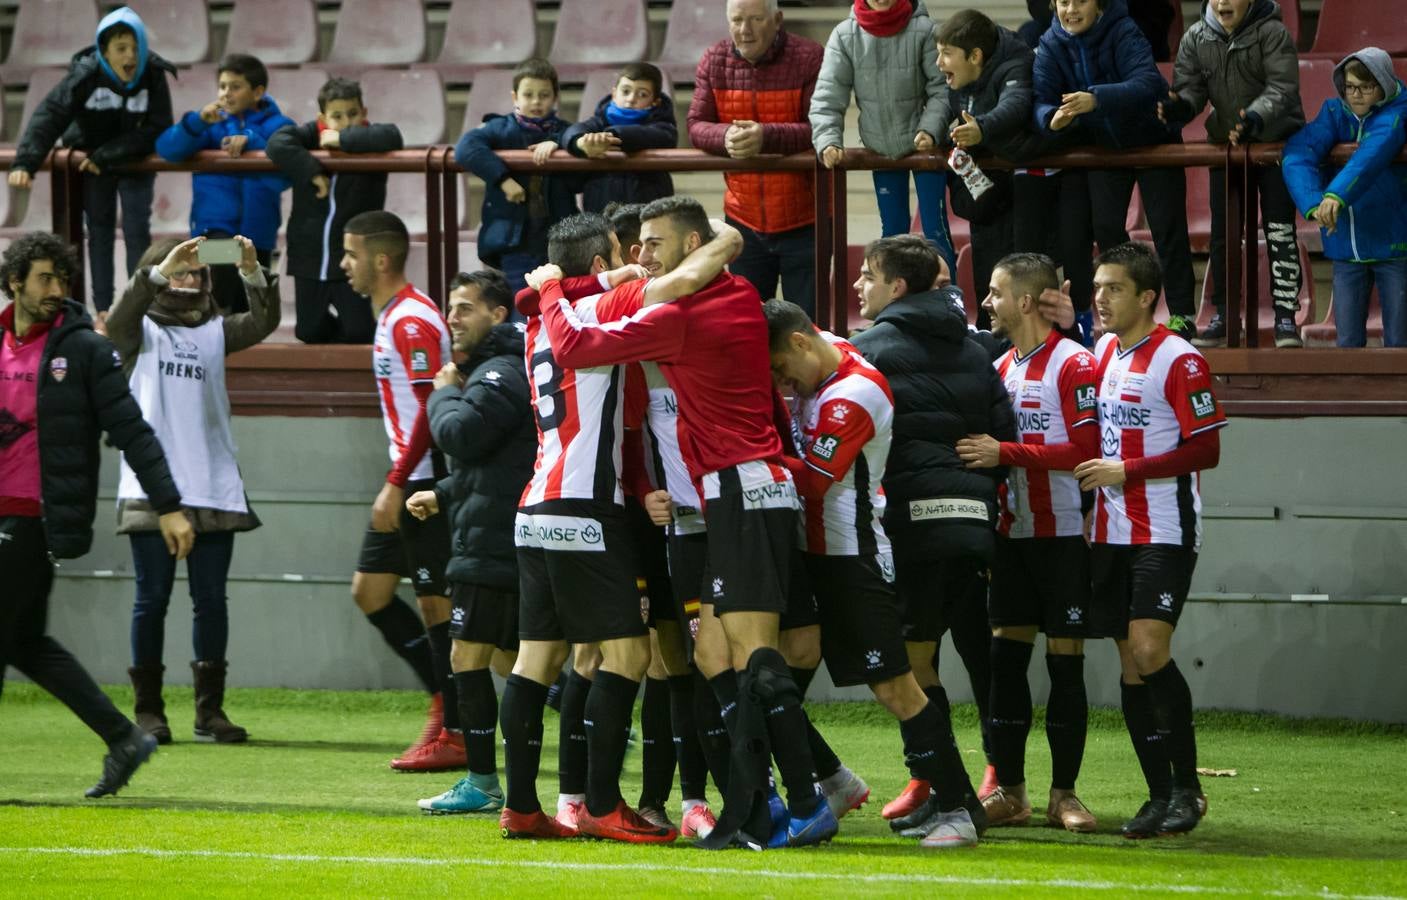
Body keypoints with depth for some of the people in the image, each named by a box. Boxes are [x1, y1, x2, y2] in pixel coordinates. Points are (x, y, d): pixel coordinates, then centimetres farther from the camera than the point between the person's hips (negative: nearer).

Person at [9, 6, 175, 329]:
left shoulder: (153, 76, -24)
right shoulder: (85, 75, -25)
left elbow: (156, 130, -21)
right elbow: (49, 115, -29)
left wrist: (106, 156, -25)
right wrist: (24, 163, -41)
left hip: (135, 162, 0)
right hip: (93, 161, 0)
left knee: (137, 231, -5)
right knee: (99, 232, 5)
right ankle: (103, 309, 9)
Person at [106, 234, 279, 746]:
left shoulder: (214, 331, 14)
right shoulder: (139, 331, 6)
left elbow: (263, 323, -2)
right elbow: (119, 319, -16)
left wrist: (253, 273, -20)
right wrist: (162, 270, -29)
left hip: (213, 488, 3)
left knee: (211, 600, 2)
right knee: (152, 599, -1)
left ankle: (210, 710, 6)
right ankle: (148, 711, 4)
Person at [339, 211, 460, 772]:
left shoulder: (412, 321, -16)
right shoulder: (392, 316, 15)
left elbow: (429, 411, -22)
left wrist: (396, 484, -22)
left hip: (427, 481, -10)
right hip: (408, 483, 10)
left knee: (437, 604, -5)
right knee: (369, 590, 10)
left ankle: (455, 735, -1)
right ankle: (444, 700, 15)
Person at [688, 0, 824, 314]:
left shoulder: (810, 59, -13)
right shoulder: (714, 62, 0)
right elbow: (696, 126, -4)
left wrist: (766, 136, -36)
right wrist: (726, 137, -28)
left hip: (802, 224, -4)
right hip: (743, 222, 4)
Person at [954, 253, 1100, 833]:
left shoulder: (1073, 364, -11)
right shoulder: (1001, 366, 14)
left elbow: (1084, 449, -19)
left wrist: (1005, 453, -21)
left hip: (1064, 534, -7)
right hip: (1012, 534, 7)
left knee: (1065, 662, -2)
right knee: (1004, 656, 3)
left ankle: (1064, 793, 4)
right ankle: (1008, 791, 7)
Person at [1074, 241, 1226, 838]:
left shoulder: (1178, 360, -10)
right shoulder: (1101, 355, 13)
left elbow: (1206, 450, -14)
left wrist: (1126, 470, -17)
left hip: (1164, 534, -7)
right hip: (1111, 535, 7)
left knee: (1149, 649, -17)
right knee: (1130, 661, 5)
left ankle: (1187, 784, -5)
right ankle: (1160, 795, 10)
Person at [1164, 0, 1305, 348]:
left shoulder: (1272, 33, -14)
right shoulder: (1196, 38, -1)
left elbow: (1282, 88, -21)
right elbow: (1190, 85, -3)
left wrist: (1256, 118, -39)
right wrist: (1180, 106, -27)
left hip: (1276, 140, -4)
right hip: (1226, 143, 4)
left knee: (1280, 231, -5)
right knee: (1222, 234, 7)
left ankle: (1285, 318, -1)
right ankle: (1222, 316, 15)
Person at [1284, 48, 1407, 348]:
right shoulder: (1335, 112, 2)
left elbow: (1374, 153, -31)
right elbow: (1299, 153, -16)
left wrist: (1338, 194, -48)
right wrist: (1313, 203, -35)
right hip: (1347, 249, 4)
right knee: (1348, 341, 5)